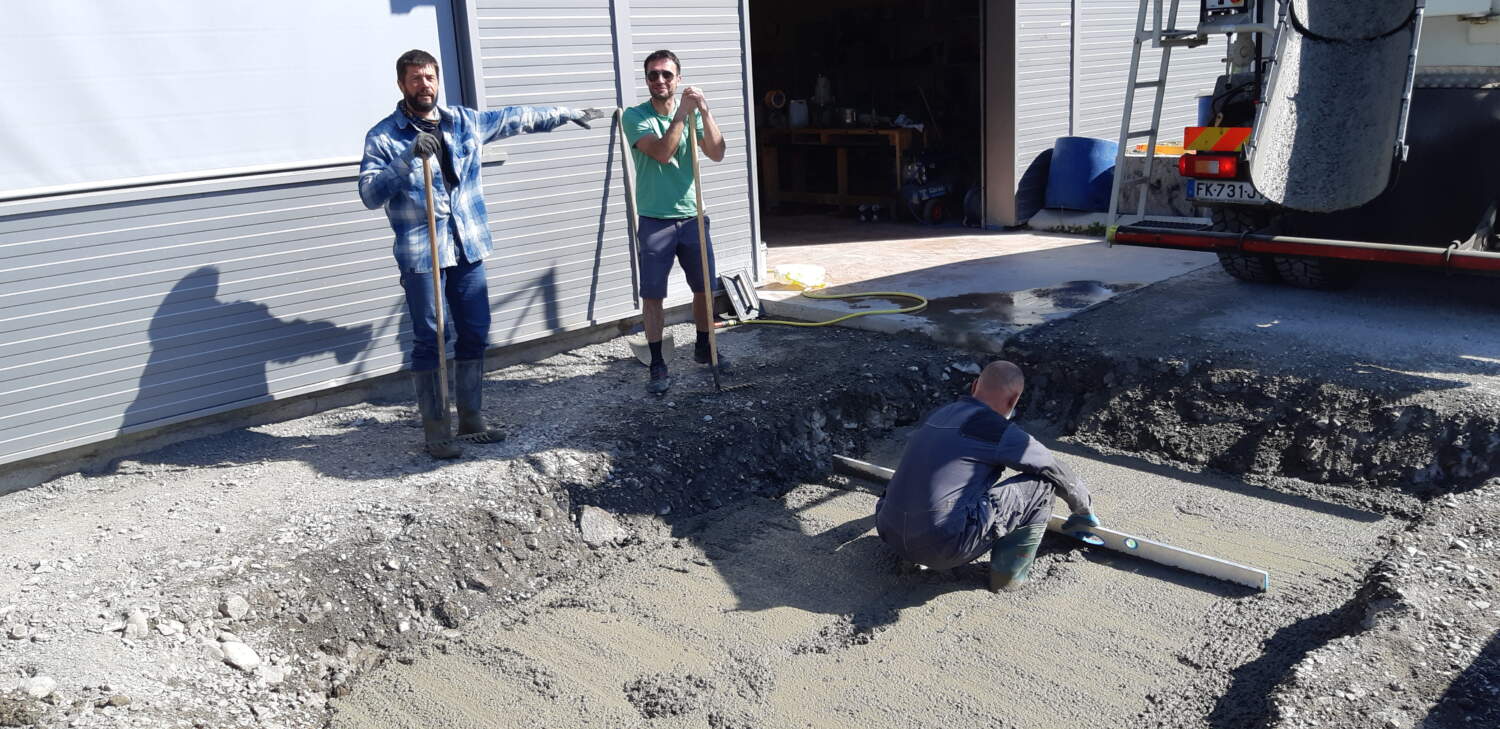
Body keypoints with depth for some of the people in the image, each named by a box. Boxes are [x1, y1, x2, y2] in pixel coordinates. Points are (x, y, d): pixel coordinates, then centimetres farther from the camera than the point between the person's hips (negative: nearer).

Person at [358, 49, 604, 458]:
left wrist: (566, 113, 28)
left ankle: (471, 420, 22)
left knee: (475, 336, 9)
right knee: (429, 341, -1)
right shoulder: (383, 137, -5)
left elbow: (516, 119, 21)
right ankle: (435, 430, 9)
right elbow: (369, 194, -15)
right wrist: (408, 159, -28)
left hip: (468, 249, 5)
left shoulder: (463, 121, 9)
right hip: (420, 254, -5)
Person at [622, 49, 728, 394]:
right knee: (652, 295, -1)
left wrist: (704, 112, -18)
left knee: (705, 288, 13)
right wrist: (683, 112, -21)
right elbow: (662, 152, -20)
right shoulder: (635, 116, -6)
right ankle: (658, 365, 9)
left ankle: (703, 348, 34)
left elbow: (716, 153, -8)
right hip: (655, 221, -4)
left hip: (692, 217, 4)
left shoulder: (692, 112, 5)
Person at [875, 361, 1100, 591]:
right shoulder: (996, 428, -6)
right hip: (942, 547, -7)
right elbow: (1055, 470, 8)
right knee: (1042, 483, 3)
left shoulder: (939, 414, 16)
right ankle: (1009, 573, 12)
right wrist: (1085, 510, 26)